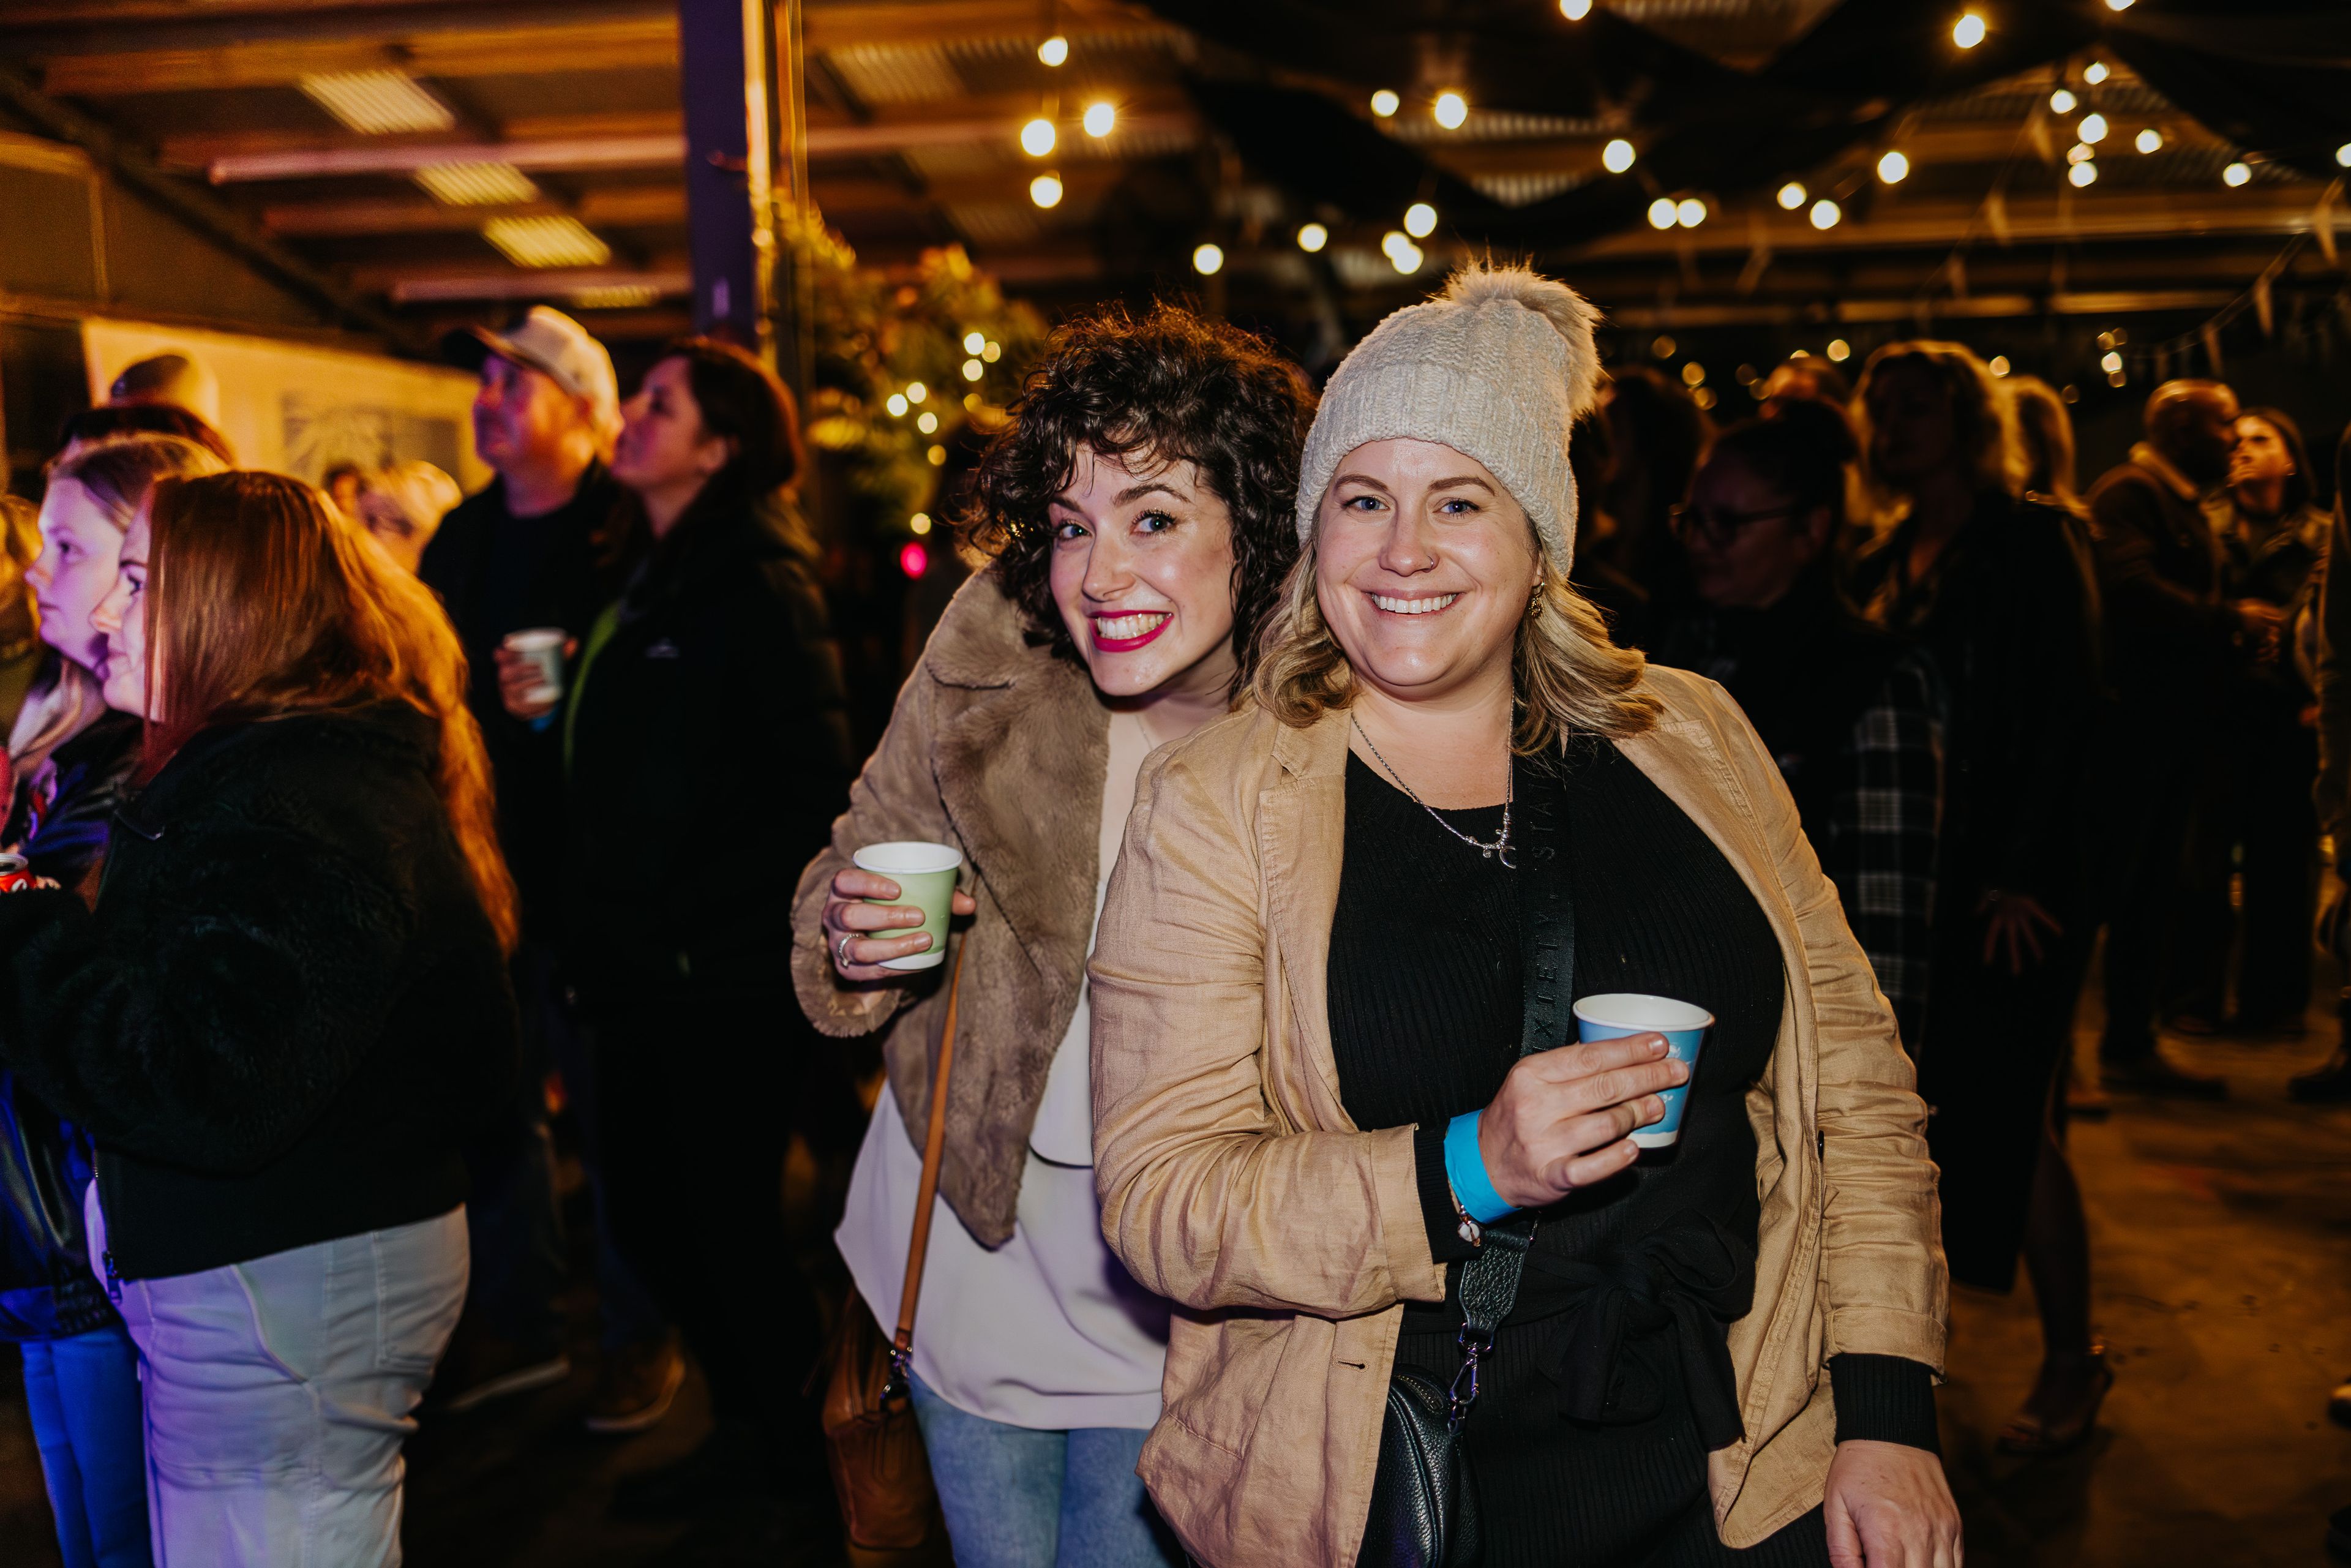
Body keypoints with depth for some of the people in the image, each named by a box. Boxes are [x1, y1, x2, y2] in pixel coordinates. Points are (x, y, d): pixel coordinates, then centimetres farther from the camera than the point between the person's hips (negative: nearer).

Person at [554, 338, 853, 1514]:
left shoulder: (755, 584, -14)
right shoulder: (651, 579, 13)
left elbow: (818, 787, -20)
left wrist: (714, 922, -20)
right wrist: (543, 706, 4)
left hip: (726, 979, -9)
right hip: (642, 975, 9)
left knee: (726, 1218, 3)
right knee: (643, 1207, 15)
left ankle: (797, 1444, 26)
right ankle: (751, 1426, 35)